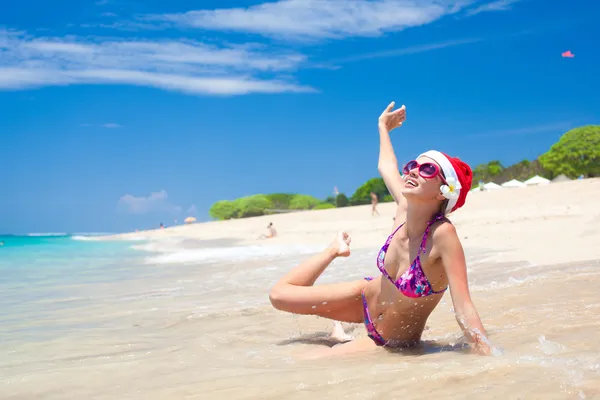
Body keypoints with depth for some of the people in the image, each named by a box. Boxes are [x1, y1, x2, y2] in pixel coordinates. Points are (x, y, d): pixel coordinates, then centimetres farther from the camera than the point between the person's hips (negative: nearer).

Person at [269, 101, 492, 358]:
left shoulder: (442, 234, -34)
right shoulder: (405, 208, -17)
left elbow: (464, 308, -38)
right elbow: (386, 166, 5)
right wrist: (383, 127, 22)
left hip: (391, 342, -5)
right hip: (366, 297, 5)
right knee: (279, 294, 10)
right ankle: (336, 250, 35)